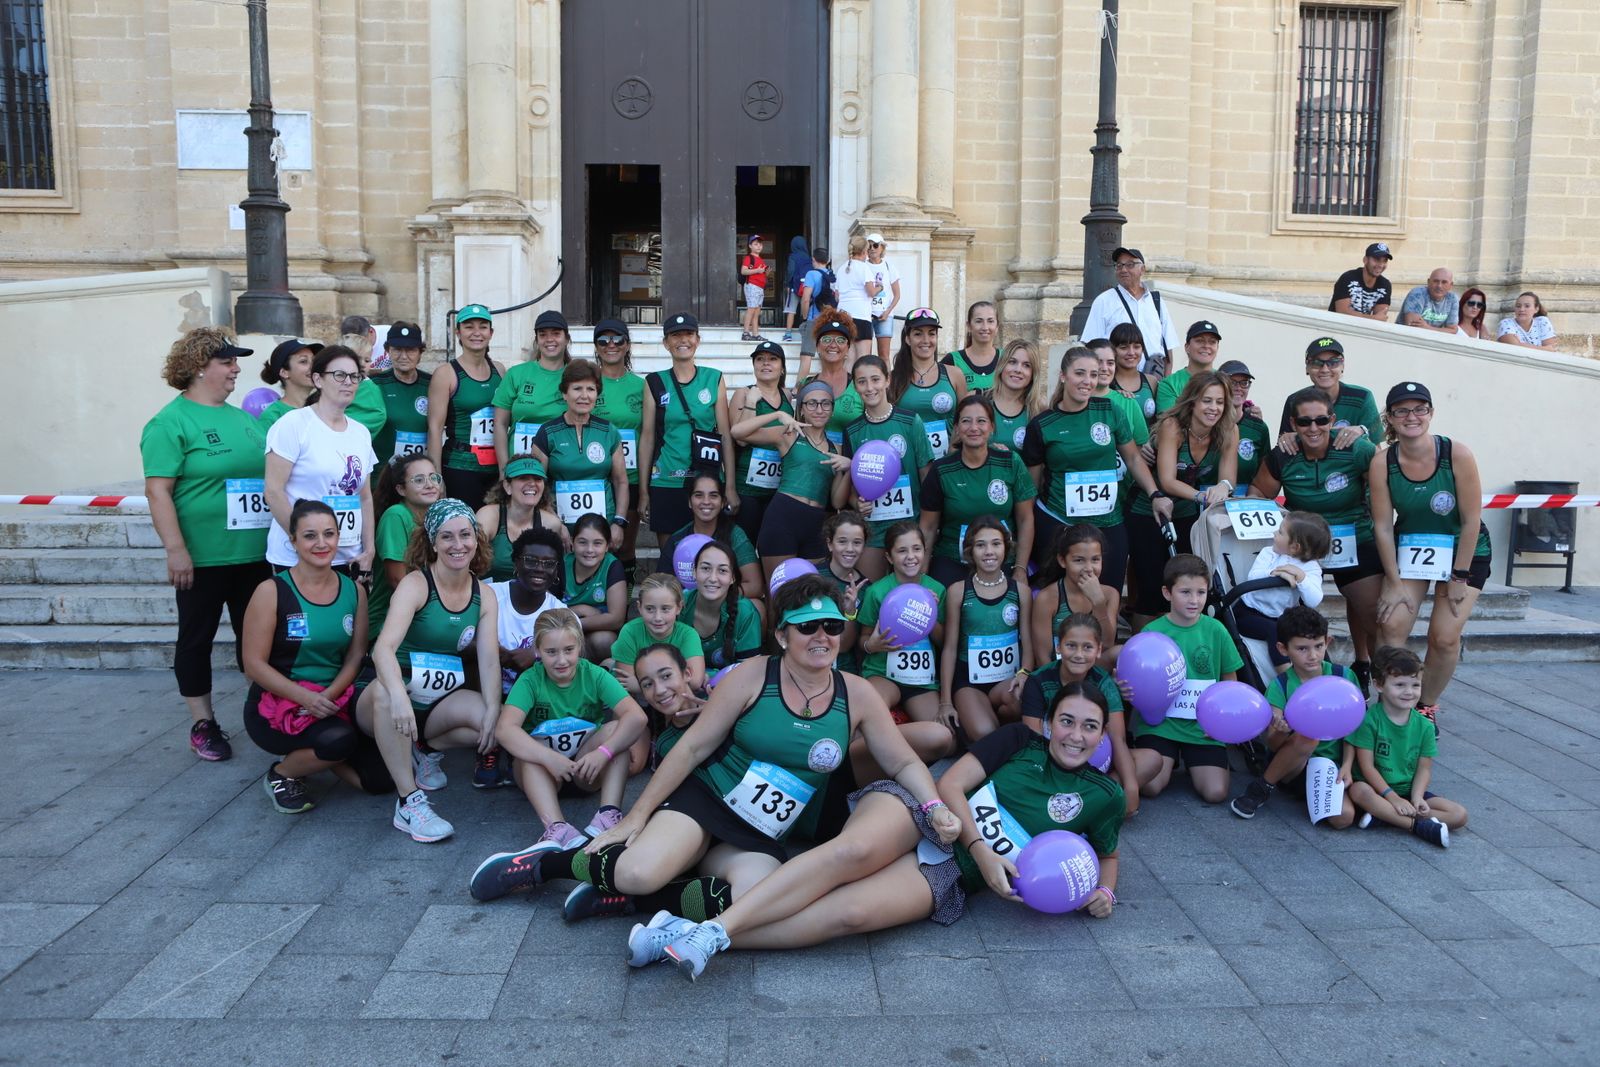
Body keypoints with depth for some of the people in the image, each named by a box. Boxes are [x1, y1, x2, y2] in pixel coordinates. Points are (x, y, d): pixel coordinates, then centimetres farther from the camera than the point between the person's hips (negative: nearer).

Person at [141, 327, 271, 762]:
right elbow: (158, 490, -14)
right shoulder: (171, 423, -8)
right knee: (197, 638, 7)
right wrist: (175, 549, -20)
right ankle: (202, 724, 17)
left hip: (255, 554, 6)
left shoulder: (242, 418, 13)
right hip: (203, 558, -6)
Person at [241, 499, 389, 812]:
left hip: (335, 701, 5)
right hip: (277, 706, -5)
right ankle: (281, 773, -1)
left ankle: (313, 753, 18)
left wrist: (328, 696, -18)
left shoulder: (353, 590, 3)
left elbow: (356, 657, 1)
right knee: (339, 739, -34)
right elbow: (254, 665, -12)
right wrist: (306, 698, -23)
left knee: (382, 779, -10)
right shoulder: (271, 592, -11)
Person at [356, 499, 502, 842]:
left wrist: (493, 711, -26)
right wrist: (398, 695, -49)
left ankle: (428, 748, 7)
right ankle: (409, 802, -31)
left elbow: (489, 659, -8)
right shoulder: (415, 585, -14)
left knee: (497, 723, -23)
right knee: (383, 689, -39)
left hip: (442, 701, 4)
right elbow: (383, 648, -30)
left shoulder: (483, 595, 2)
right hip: (395, 701, -4)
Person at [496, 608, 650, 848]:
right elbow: (504, 729, -29)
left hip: (586, 768, 1)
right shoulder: (530, 681, -11)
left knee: (616, 729, -24)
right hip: (543, 771, -1)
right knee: (528, 748, -32)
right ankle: (556, 826, -50)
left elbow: (637, 717, -24)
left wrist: (602, 753, -38)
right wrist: (550, 758, -42)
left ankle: (609, 813, -38)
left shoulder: (594, 675, -10)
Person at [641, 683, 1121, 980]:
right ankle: (713, 926, -42)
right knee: (855, 850, -39)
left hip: (949, 874, 0)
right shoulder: (1019, 740, 11)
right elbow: (950, 784, 4)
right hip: (918, 809, 0)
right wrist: (981, 847, -10)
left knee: (851, 912, -32)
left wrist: (1104, 891, 6)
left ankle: (700, 939, -36)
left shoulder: (1102, 796, 13)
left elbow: (1106, 853, 29)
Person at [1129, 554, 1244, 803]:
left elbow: (1229, 679, 10)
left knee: (1216, 793, -10)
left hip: (1205, 726, 2)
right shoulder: (1152, 632, -6)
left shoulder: (1215, 630, 0)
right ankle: (1170, 763, 14)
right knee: (1151, 786, -21)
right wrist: (1126, 691, -24)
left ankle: (1192, 763, 22)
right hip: (1159, 722, -2)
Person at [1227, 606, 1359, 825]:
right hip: (1291, 766, -1)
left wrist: (1347, 765, -8)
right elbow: (1272, 744, -12)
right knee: (1307, 736, -35)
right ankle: (1262, 789, -14)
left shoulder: (1343, 676, -2)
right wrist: (1281, 731, -35)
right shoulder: (1280, 686, -7)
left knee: (1344, 816, -28)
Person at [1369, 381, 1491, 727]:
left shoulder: (1458, 455, -21)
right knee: (1391, 625, -14)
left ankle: (1427, 706, 14)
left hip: (1463, 550, -2)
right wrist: (1394, 582, -12)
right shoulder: (1382, 462, -15)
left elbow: (1471, 521, -16)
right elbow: (1383, 526, -12)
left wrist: (1459, 578, -14)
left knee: (1445, 637, -9)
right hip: (1409, 548, 2)